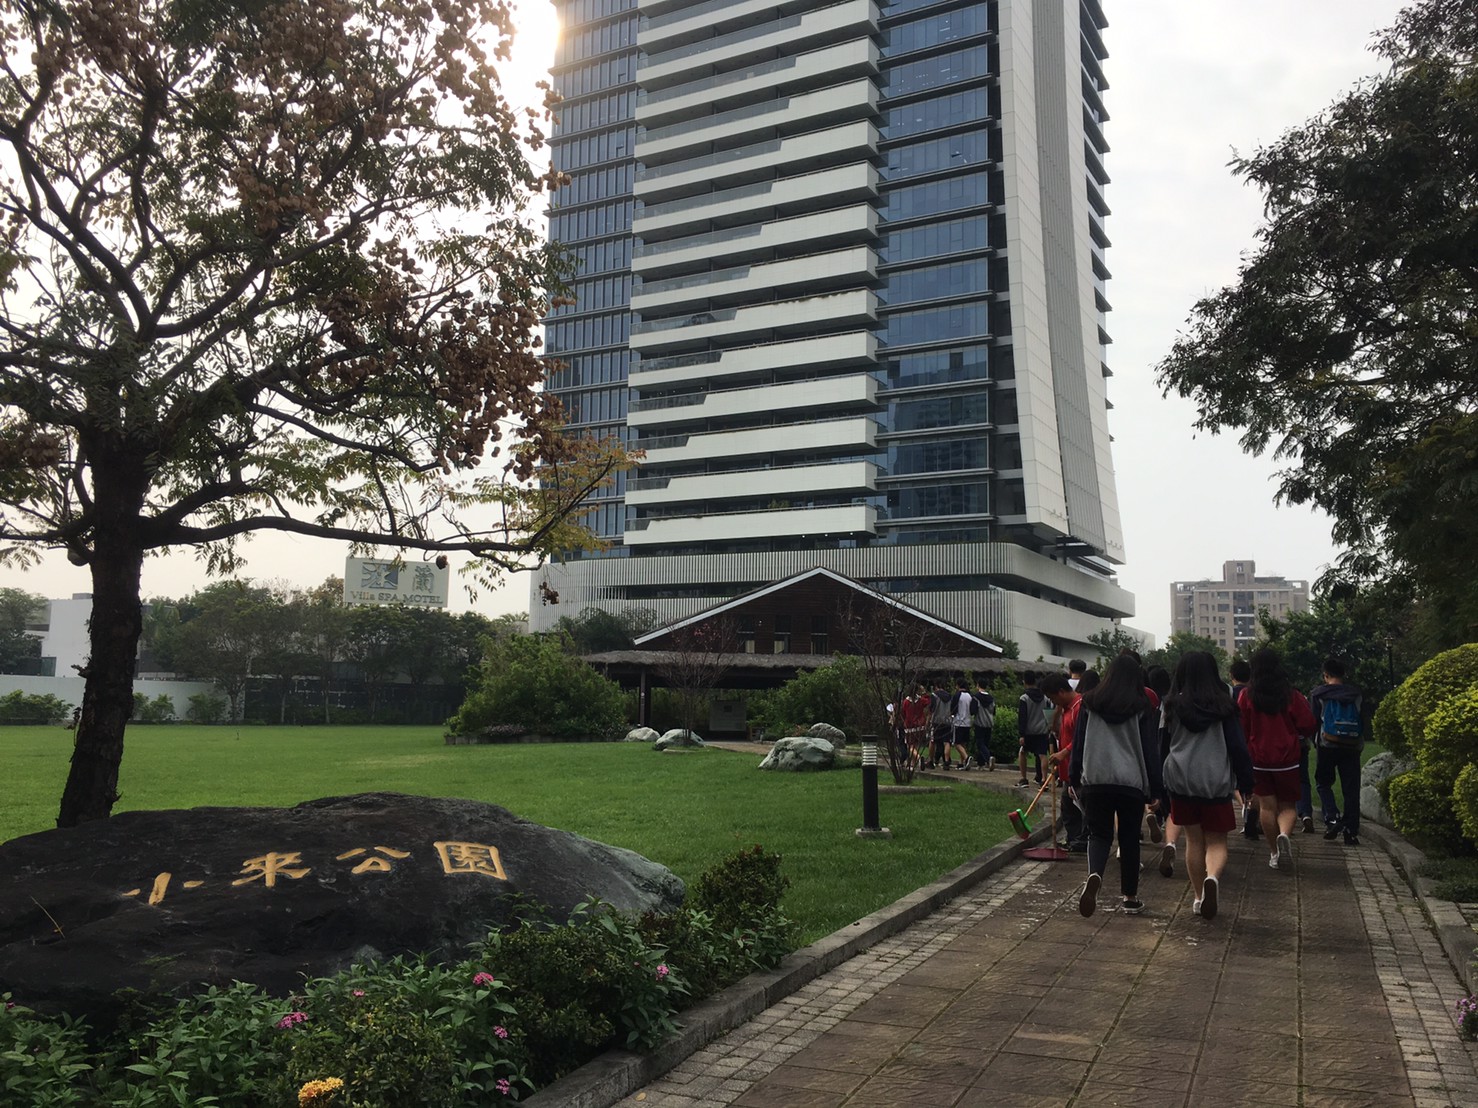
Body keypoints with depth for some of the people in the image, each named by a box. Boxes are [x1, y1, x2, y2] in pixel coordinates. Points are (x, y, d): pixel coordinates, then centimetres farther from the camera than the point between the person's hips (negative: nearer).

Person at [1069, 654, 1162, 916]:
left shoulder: (1089, 704, 4)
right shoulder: (1143, 709, 0)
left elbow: (1078, 744, 6)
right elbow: (1150, 749, 2)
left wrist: (1075, 780, 14)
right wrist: (1154, 789, 7)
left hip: (1095, 780, 1)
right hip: (1132, 782, -1)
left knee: (1099, 834, 8)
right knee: (1129, 839, 11)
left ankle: (1094, 875, -21)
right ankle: (1129, 897, 18)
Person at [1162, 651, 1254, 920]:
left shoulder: (1172, 706, -2)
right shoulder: (1224, 706, -3)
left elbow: (1161, 746, 6)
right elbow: (1237, 746, -2)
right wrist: (1246, 782, 6)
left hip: (1181, 781, 1)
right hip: (1216, 782, -1)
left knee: (1193, 840, 13)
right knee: (1216, 840, 8)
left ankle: (1198, 897, 17)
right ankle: (1212, 877, -21)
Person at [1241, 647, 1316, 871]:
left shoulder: (1246, 696, -5)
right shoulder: (1292, 695, -7)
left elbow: (1241, 729, 0)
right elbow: (1307, 726, -1)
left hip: (1258, 760, 0)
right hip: (1287, 760, 0)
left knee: (1267, 806, 7)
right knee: (1287, 806, 9)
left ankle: (1275, 853, 11)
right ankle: (1284, 835, -19)